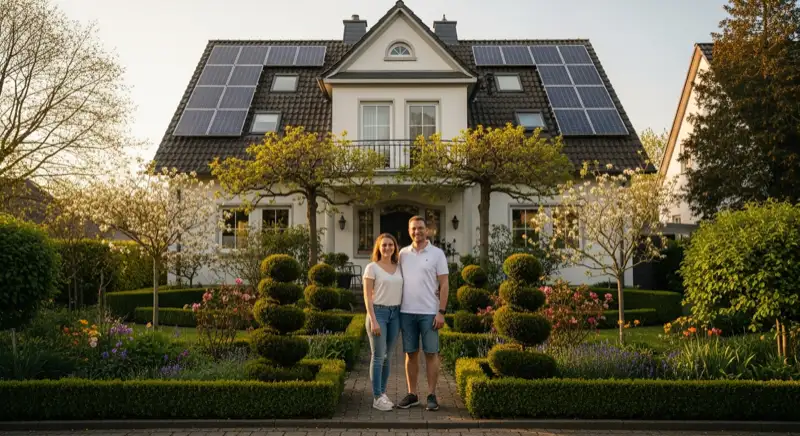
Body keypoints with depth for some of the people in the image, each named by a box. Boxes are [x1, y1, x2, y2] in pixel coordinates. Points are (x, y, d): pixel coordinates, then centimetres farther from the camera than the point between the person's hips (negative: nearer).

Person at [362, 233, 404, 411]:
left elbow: (403, 290, 12)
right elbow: (367, 296, -8)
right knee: (378, 356, -3)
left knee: (387, 356, 10)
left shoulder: (399, 267, 9)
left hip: (395, 313, 5)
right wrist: (373, 320, -15)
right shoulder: (372, 267, -5)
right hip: (378, 312, -5)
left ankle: (382, 393, 20)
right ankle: (377, 398, 3)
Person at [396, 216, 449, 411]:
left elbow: (444, 284, -3)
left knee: (431, 353, 2)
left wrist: (441, 312, -10)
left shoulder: (437, 253, -2)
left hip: (429, 312, -3)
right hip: (406, 312, 3)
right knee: (411, 354, 8)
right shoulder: (403, 254, 8)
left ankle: (431, 395, 10)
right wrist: (396, 309, 4)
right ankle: (412, 394, 17)